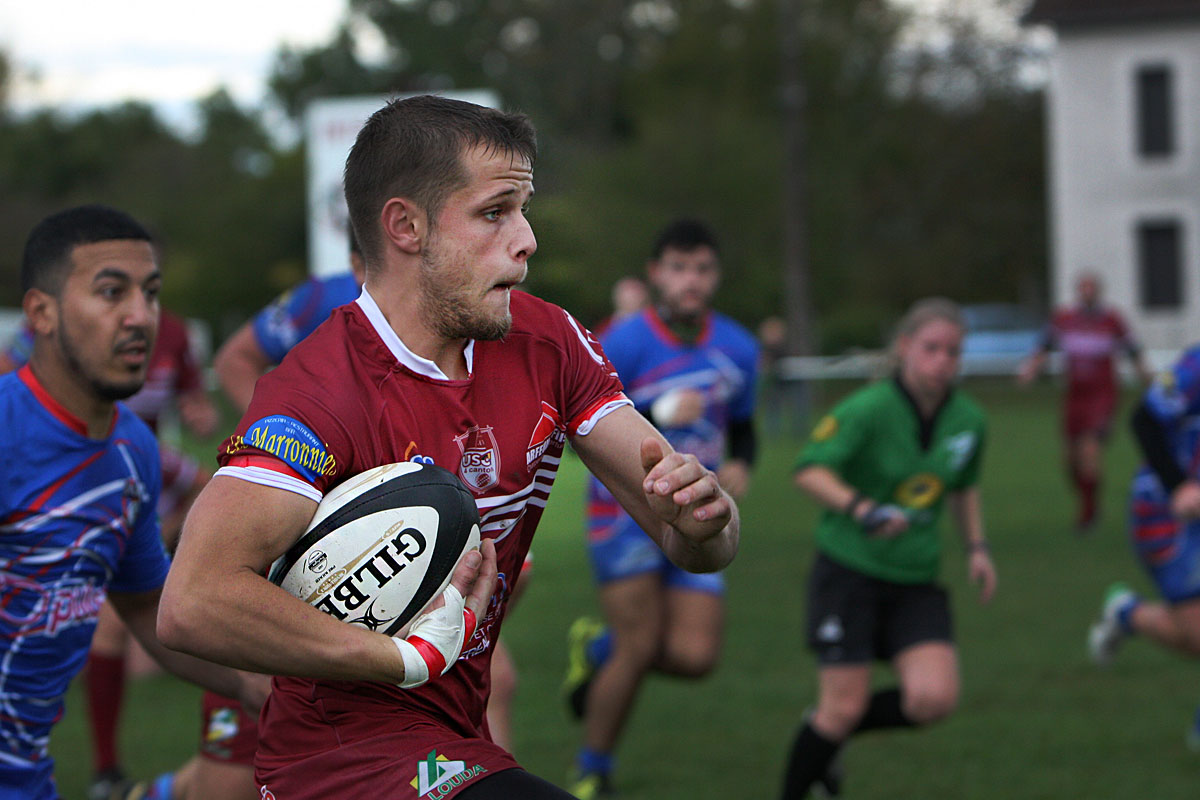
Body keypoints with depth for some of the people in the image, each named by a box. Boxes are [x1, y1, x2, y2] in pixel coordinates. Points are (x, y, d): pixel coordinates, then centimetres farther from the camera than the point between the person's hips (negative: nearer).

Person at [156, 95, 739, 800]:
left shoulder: (546, 341, 3)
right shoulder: (323, 393, -19)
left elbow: (698, 544, 3)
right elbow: (193, 604, -31)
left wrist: (702, 521, -22)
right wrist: (415, 655, -26)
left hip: (460, 743, 9)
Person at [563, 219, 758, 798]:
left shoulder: (737, 349, 2)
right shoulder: (625, 344, -14)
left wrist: (740, 465, -5)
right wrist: (655, 417, -28)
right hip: (626, 509, -4)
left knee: (695, 657, -8)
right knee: (641, 645, -13)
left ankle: (595, 647, 24)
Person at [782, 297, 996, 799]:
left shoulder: (969, 421, 3)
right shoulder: (868, 410, -15)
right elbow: (809, 470, -18)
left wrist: (976, 547, 10)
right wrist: (861, 508, -32)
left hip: (916, 580, 5)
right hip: (849, 569, -5)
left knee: (934, 698, -13)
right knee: (845, 706, -7)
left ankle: (826, 736, 14)